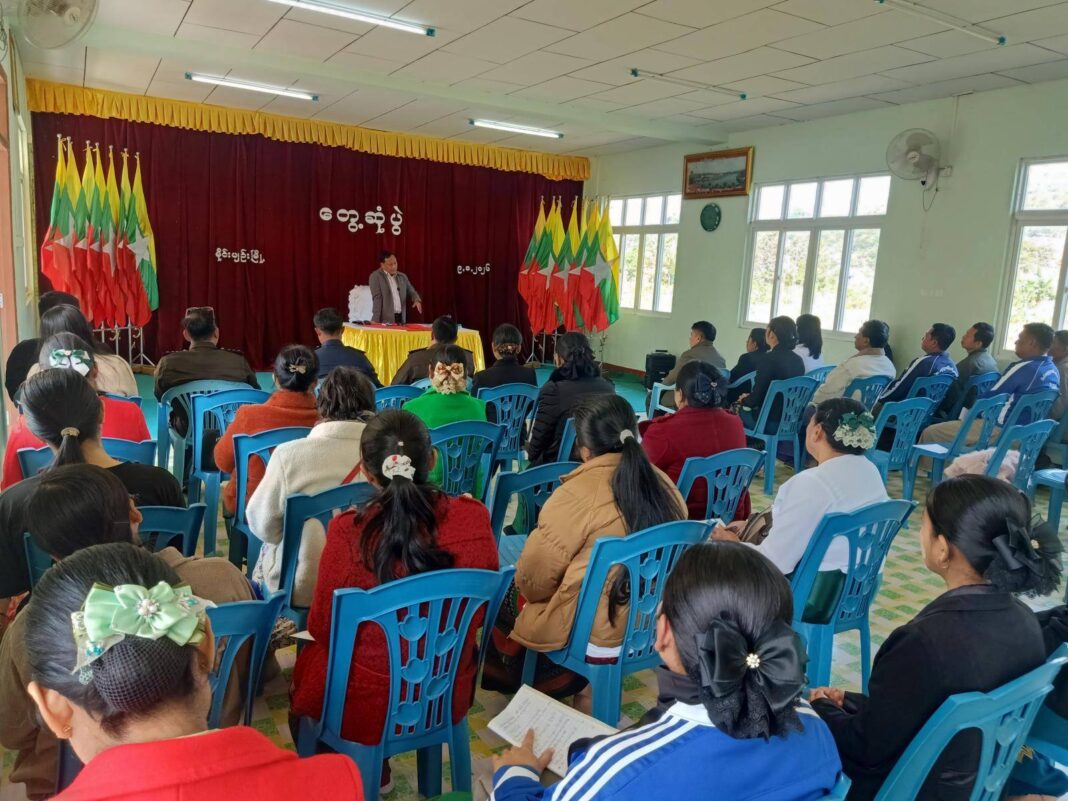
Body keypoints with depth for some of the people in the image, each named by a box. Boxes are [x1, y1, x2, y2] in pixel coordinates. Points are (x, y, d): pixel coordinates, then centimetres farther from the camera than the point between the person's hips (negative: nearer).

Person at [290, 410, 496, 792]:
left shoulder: (347, 532, -25)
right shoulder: (474, 520, -17)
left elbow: (321, 628, -9)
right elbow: (480, 613, -1)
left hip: (366, 705, -3)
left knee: (307, 659, 28)